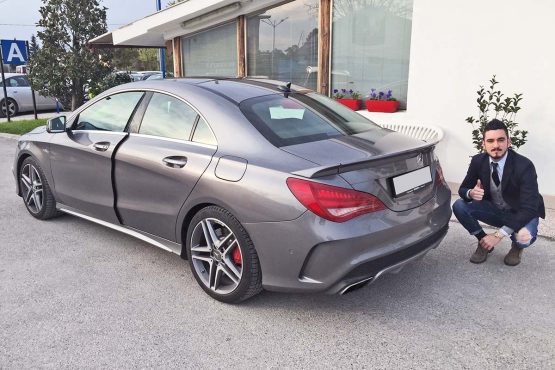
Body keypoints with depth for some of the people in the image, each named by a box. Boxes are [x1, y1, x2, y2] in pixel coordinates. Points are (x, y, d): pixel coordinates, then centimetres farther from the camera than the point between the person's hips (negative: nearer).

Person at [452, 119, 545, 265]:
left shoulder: (524, 166, -26)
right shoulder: (478, 161, -13)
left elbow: (529, 208, -29)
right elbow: (463, 189, -2)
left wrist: (499, 235, -35)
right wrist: (471, 193, -30)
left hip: (521, 214, -3)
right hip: (494, 210, 4)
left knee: (524, 237, -35)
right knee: (459, 206, -19)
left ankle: (516, 246, 5)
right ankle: (484, 241, 4)